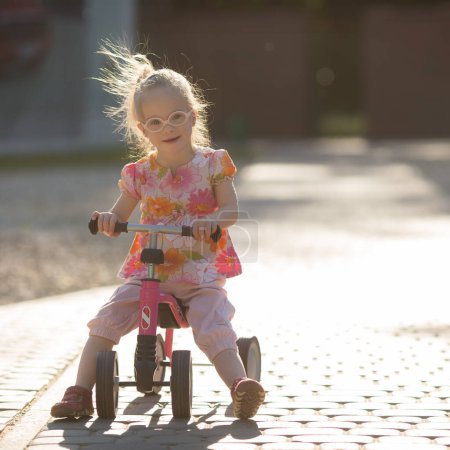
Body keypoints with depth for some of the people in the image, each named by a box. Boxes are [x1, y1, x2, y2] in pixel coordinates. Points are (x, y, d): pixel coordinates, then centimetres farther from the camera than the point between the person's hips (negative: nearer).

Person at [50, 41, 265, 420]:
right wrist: (107, 220, -16)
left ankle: (240, 385, -33)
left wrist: (213, 221, -33)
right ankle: (81, 392, -13)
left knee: (214, 328, -26)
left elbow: (230, 210, -10)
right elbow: (120, 215, 9)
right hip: (148, 270, 2)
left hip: (202, 272, -2)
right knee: (107, 321, -14)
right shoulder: (140, 173, 4)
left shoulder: (211, 164, -2)